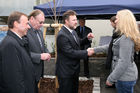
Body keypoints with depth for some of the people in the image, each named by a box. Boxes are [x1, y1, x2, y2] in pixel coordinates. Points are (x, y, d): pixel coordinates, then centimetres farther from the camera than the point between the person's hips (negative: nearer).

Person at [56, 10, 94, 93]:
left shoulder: (73, 31, 6)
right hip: (66, 71, -9)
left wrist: (87, 38, 4)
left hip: (74, 69, 9)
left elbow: (77, 43, 20)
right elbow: (70, 53, -27)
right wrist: (86, 53, -22)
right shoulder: (62, 35, -23)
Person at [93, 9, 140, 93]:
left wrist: (111, 79, -20)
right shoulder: (123, 36, 8)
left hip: (125, 77, -9)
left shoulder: (126, 38, -24)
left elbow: (124, 63, -26)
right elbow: (111, 47, 18)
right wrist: (95, 50, 17)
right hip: (125, 76, 9)